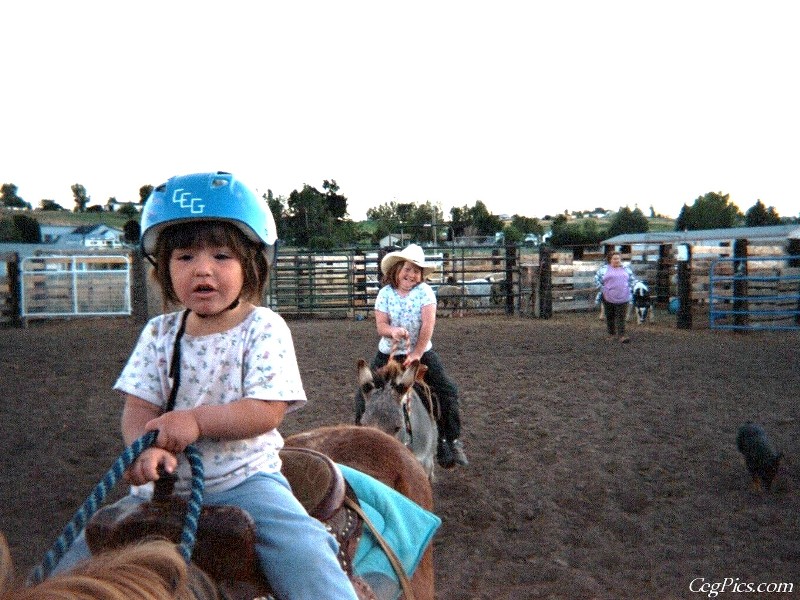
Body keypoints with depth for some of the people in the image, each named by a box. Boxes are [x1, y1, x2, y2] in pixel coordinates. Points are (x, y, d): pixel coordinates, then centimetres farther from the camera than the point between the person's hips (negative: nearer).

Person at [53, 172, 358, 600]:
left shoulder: (264, 328, -6)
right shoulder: (159, 334, 5)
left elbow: (267, 411, -13)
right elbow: (139, 409, 1)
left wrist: (197, 419, -24)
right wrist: (144, 449, -21)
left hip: (244, 477, -3)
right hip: (164, 482, 4)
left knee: (301, 548, -23)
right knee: (81, 556, 1)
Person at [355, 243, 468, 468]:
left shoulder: (425, 291, -8)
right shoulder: (385, 293, -4)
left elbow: (428, 325, -17)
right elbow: (380, 325, -11)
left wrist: (417, 353, -24)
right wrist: (392, 331, -34)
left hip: (421, 353, -1)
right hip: (388, 354, 1)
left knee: (447, 391, -12)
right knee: (364, 395, -5)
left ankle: (451, 442, 2)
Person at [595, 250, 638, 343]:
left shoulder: (626, 269, 11)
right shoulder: (604, 269, 3)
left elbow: (632, 279, 19)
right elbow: (597, 279, 4)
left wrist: (629, 289, 7)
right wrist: (603, 289, -3)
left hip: (623, 298, 1)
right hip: (608, 297, -1)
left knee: (621, 317, -5)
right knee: (610, 317, 8)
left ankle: (621, 335, -9)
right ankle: (611, 334, 19)